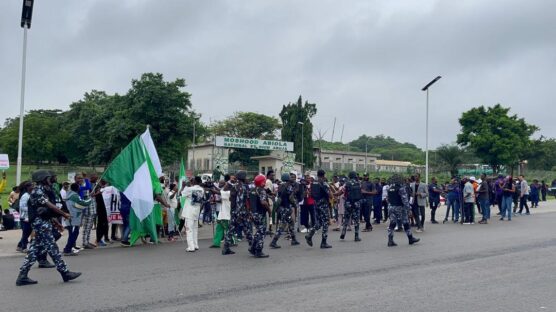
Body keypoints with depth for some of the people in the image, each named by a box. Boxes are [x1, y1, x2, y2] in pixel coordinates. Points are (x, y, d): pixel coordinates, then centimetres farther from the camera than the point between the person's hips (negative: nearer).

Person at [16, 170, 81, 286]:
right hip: (41, 224, -10)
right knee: (52, 248, -5)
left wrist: (55, 222, 18)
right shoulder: (37, 192, -13)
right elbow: (50, 206, -20)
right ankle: (65, 273, -1)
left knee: (34, 250, 10)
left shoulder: (40, 191, 17)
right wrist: (64, 214, -15)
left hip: (43, 223, 10)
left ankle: (22, 276, 13)